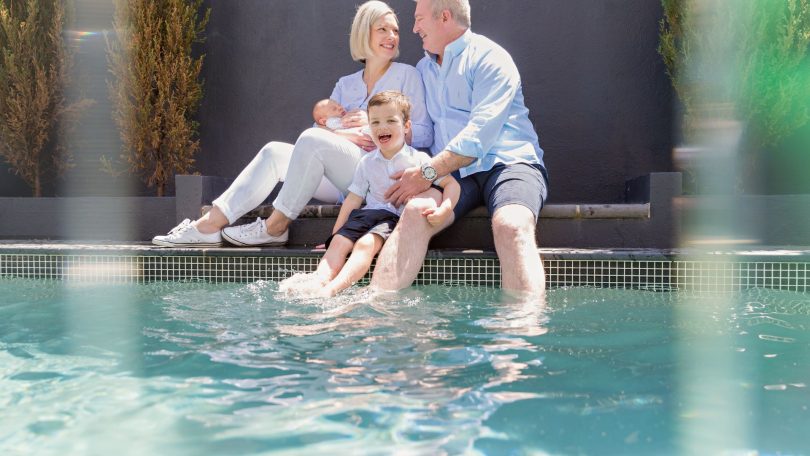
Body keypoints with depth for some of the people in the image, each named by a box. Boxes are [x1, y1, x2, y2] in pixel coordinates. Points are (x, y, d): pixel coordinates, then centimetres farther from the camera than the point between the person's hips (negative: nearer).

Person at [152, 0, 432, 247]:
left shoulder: (406, 76, 8)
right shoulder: (345, 85, 21)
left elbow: (424, 135, -1)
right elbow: (323, 127, 13)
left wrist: (373, 124, -9)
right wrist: (342, 132, -10)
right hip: (342, 187, 5)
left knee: (312, 139, -27)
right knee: (274, 152, -14)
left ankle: (275, 226, -21)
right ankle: (209, 225, -19)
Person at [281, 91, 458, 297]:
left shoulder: (418, 159, 1)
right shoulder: (367, 163, 13)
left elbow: (452, 183, -2)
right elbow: (353, 199, 15)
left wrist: (444, 210, -22)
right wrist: (335, 233, 12)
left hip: (398, 217, -5)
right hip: (369, 212, 6)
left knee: (366, 244, -30)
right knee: (339, 241, -20)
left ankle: (332, 288, -47)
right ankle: (320, 279, -39)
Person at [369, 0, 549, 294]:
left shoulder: (488, 57, 1)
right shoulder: (423, 68, 24)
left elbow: (481, 132, -13)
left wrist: (428, 172, -18)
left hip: (508, 162, -3)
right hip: (455, 172, 4)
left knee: (511, 226, -36)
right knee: (415, 211, -29)